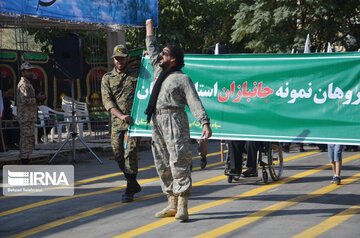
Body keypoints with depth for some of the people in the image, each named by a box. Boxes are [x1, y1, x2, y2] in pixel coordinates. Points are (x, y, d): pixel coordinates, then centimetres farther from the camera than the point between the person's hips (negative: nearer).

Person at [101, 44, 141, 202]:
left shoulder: (137, 74, 7)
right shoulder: (107, 78, 10)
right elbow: (107, 101, -1)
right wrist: (121, 115, -17)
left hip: (134, 120, -3)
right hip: (116, 122, 3)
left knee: (130, 152, -11)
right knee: (118, 154, 7)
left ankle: (129, 190, -5)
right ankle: (134, 184, 25)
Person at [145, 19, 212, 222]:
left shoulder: (182, 79, -6)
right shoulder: (159, 72, 16)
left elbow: (194, 102, -14)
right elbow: (152, 51, 32)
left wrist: (205, 123, -24)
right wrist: (150, 29, 40)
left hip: (174, 122, -8)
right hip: (157, 123, 8)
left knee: (178, 162, -12)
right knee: (163, 164, 8)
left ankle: (182, 207, -16)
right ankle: (172, 204, 14)